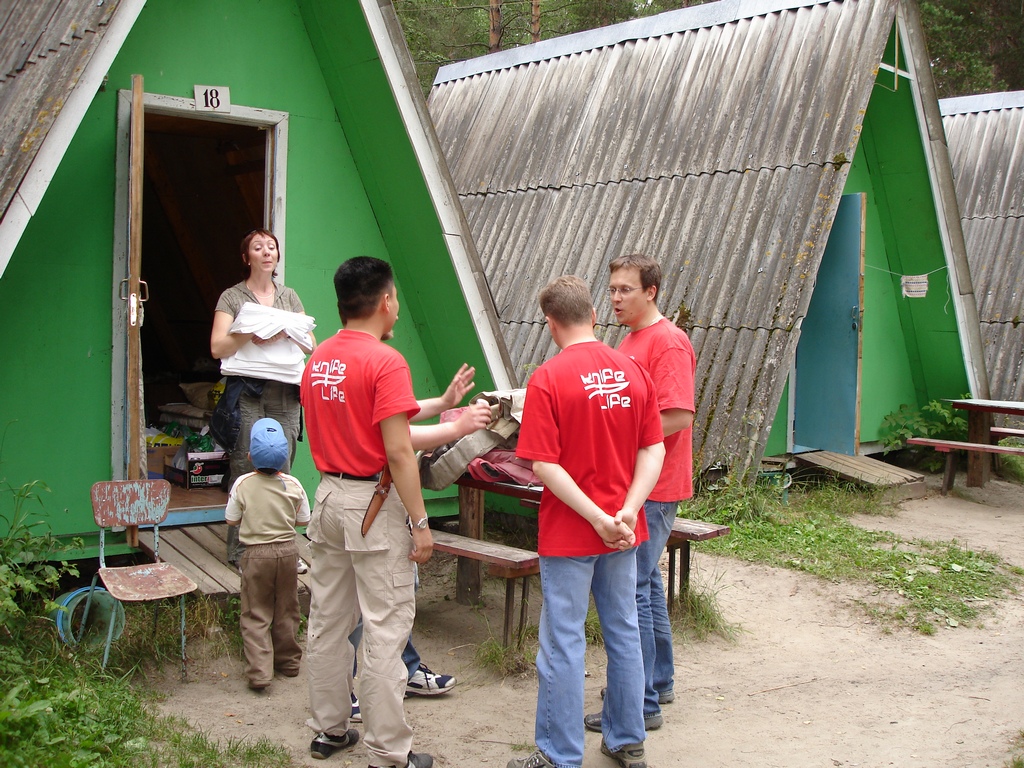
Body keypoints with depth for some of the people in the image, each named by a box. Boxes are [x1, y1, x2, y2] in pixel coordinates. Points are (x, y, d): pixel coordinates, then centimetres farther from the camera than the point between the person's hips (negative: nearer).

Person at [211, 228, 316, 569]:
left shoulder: (289, 296, 18)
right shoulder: (232, 297, 7)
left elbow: (310, 343, 12)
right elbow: (218, 348, -3)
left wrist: (286, 333, -7)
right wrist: (250, 332, -18)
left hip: (284, 392, 3)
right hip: (247, 393, -3)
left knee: (281, 469, 0)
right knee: (246, 470, -6)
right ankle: (241, 551, 1)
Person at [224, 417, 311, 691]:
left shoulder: (243, 484, -11)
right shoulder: (292, 485, -7)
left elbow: (231, 520, -1)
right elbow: (303, 520, 3)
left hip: (256, 553, -2)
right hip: (287, 551, 2)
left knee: (256, 614, 4)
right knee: (286, 610, 17)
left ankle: (259, 671, -4)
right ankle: (288, 660, 30)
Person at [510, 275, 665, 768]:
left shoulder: (548, 379, -15)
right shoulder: (633, 372, 1)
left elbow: (544, 464, -19)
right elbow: (654, 449, -1)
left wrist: (598, 519, -16)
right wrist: (627, 511, -9)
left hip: (569, 533, -5)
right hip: (623, 533, 5)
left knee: (563, 643, 5)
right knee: (623, 631, 17)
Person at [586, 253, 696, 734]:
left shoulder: (668, 342, -14)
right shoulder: (631, 340, 16)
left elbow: (679, 416, -22)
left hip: (653, 487, -10)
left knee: (632, 589, -7)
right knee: (645, 582, 18)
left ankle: (642, 705, 2)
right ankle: (659, 680, 31)